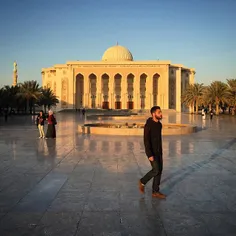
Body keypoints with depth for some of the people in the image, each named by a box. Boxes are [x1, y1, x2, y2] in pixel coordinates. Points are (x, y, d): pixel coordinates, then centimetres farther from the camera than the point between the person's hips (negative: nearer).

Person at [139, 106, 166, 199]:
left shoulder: (159, 124, 8)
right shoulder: (148, 125, -19)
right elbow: (146, 141, -21)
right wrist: (150, 155, -25)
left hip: (158, 150, 8)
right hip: (151, 151, -8)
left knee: (159, 170, 5)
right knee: (156, 170, -9)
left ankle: (155, 191, 12)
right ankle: (143, 181, 16)